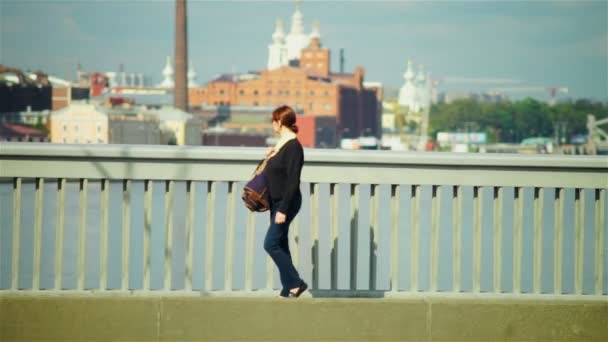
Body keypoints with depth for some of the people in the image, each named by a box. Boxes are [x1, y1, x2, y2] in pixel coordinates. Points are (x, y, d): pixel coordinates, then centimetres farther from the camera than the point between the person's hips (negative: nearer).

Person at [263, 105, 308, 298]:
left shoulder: (293, 147, -18)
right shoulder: (281, 142, 10)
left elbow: (293, 182, -22)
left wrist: (283, 210, -24)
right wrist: (271, 156, 6)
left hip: (287, 202, -10)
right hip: (277, 202, 10)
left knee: (271, 244, -12)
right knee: (280, 246, 10)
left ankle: (295, 283, -4)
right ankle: (289, 289, 15)